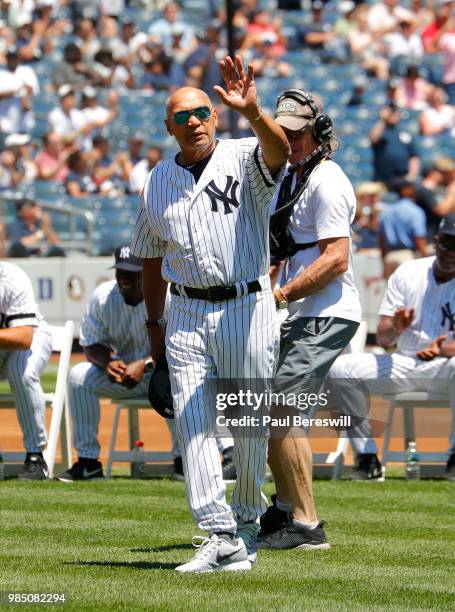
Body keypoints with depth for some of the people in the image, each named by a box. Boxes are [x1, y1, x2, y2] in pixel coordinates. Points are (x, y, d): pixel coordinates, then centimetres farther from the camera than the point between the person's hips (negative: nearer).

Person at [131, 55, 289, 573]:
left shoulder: (244, 159, -3)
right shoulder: (158, 181, 10)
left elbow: (278, 150, -28)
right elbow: (151, 256, 21)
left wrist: (252, 113, -47)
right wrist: (154, 323, 20)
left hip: (246, 308, -3)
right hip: (186, 313, 3)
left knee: (250, 425, 5)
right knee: (193, 425, -8)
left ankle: (246, 523, 25)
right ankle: (220, 537, -11)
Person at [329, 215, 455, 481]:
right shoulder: (406, 274, 5)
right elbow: (382, 338, 2)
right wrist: (395, 329, -21)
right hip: (403, 364, 3)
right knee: (339, 369, -19)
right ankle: (367, 457, -13)